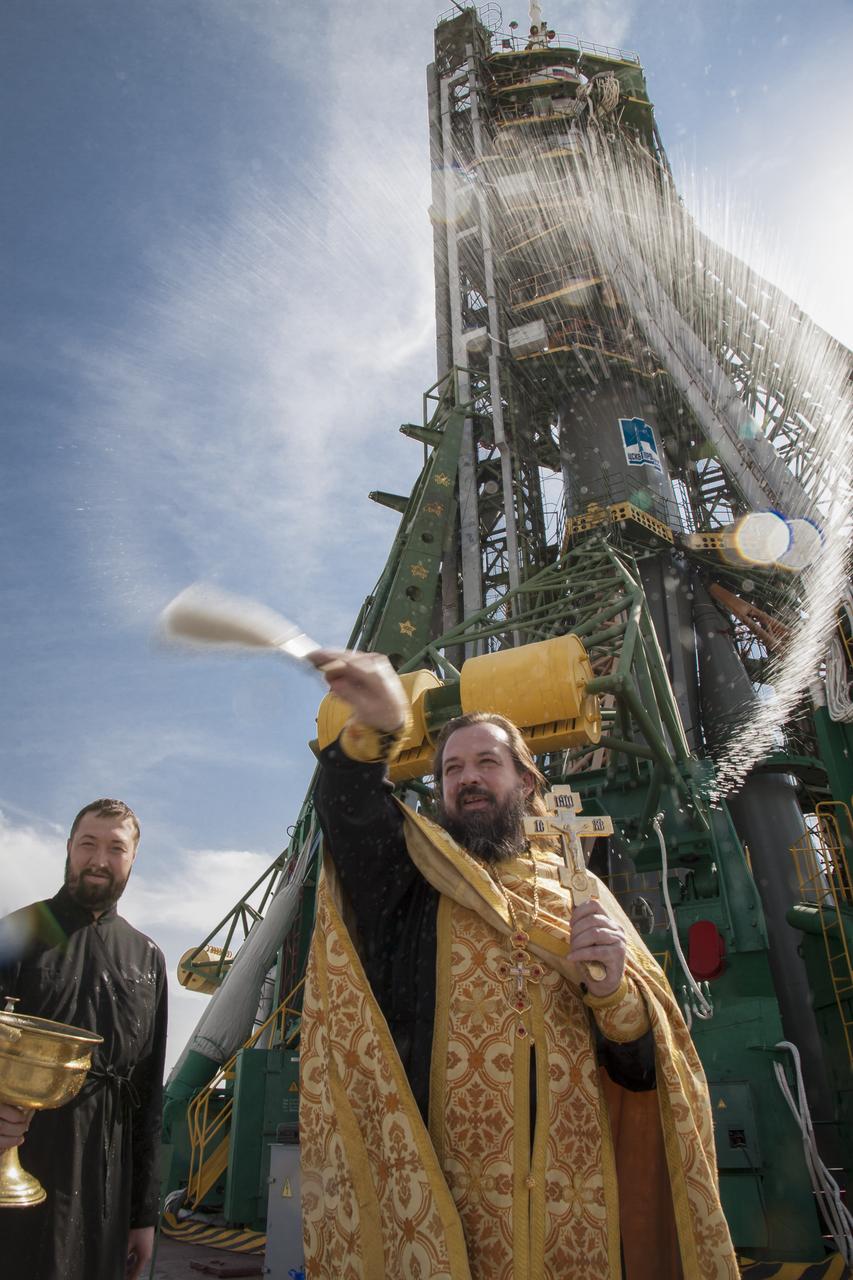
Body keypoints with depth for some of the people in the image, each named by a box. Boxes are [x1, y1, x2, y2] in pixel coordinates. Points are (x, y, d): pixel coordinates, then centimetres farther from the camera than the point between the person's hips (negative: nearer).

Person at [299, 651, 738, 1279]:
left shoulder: (580, 894, 8)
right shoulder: (415, 879, 3)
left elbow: (644, 1070, 3)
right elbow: (351, 809, -19)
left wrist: (610, 992, -18)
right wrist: (378, 729, -39)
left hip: (577, 1211, 2)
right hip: (440, 1213, -1)